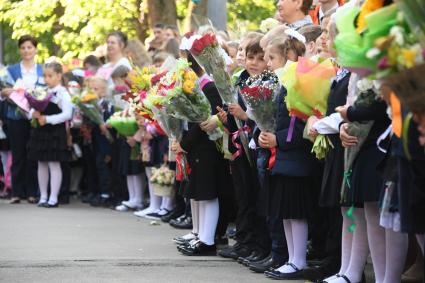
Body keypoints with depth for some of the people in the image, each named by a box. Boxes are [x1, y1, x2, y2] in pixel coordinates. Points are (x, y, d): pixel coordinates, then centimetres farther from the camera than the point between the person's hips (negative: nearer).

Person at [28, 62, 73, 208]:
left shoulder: (63, 93, -9)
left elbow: (67, 114, -18)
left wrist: (47, 119, -22)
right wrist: (34, 114, -12)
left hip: (56, 133, -7)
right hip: (41, 131, 7)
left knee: (54, 164, -3)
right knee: (42, 164, 11)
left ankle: (53, 198, 1)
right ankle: (43, 196, 20)